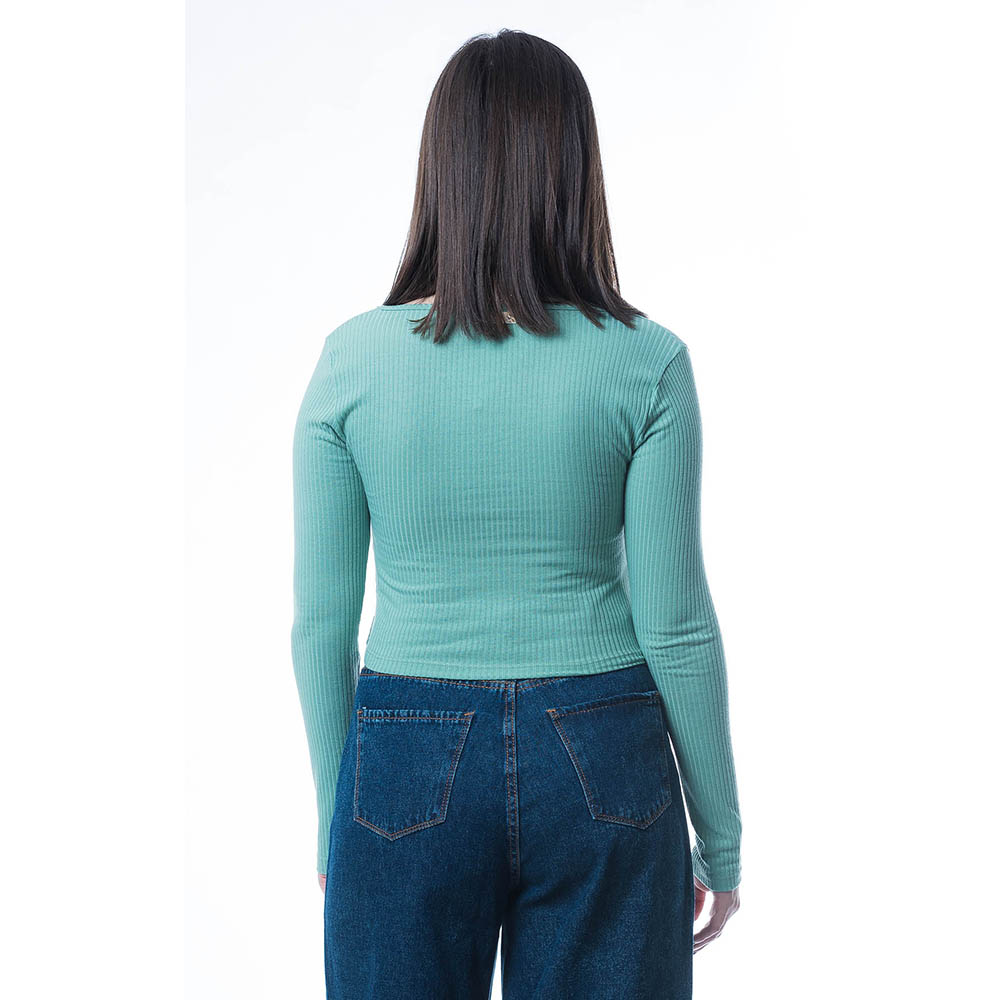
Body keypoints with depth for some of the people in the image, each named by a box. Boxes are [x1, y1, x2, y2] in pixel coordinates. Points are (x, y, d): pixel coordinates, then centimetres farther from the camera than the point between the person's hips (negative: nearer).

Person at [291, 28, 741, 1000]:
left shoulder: (353, 357, -5)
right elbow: (675, 625, -7)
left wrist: (334, 820, 11)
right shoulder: (646, 362, -8)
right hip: (603, 764, 0)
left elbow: (321, 621, -2)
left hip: (407, 768, 1)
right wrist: (720, 834, 6)